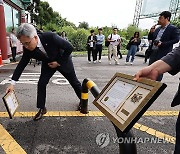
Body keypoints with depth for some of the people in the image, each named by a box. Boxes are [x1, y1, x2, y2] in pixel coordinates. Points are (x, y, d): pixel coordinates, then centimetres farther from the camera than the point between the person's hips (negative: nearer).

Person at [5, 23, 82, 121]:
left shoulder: (50, 37, -37)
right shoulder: (28, 49, -22)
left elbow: (70, 48, -27)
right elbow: (22, 64, -12)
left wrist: (58, 62, -23)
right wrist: (12, 83, -16)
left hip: (63, 60, -3)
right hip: (48, 64, 3)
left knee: (74, 82, 9)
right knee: (41, 84, -9)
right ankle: (41, 109, 11)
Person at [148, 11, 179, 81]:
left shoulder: (173, 29, -2)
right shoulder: (157, 29, 17)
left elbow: (176, 39, -11)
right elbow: (151, 39, 21)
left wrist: (162, 44, -18)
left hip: (163, 53, -6)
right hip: (153, 52, 7)